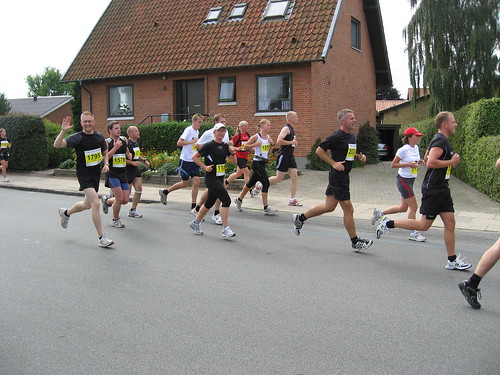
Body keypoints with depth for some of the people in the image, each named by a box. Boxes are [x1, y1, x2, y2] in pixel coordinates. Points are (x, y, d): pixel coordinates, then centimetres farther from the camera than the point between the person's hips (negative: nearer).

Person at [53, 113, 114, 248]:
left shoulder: (99, 136, 5)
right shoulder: (77, 137, -11)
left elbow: (104, 153, 20)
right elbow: (57, 145, -22)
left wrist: (106, 163, 1)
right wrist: (63, 131, -35)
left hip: (96, 174, 7)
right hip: (84, 174, -6)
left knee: (87, 205, 19)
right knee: (96, 203, -19)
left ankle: (65, 212, 51)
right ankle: (101, 239, -13)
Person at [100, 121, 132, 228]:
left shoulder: (124, 139, 10)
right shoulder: (107, 142, -7)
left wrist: (129, 155, 4)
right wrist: (115, 148, -24)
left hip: (123, 174, 6)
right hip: (112, 174, -6)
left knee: (125, 200, 5)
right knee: (120, 198, -11)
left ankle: (107, 201, 33)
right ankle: (115, 220, 12)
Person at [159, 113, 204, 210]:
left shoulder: (197, 132, 12)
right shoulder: (188, 130, -13)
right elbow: (179, 143, -20)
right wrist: (192, 142, -20)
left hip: (194, 161, 7)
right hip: (185, 160, -7)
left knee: (196, 181, -4)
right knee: (185, 183, 3)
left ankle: (193, 206, 3)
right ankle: (164, 192, 24)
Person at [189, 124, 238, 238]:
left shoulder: (225, 146, 8)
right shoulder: (209, 146, -11)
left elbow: (234, 161, 9)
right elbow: (194, 157, -5)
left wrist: (232, 151, -7)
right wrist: (205, 167, -12)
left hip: (220, 178, 8)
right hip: (211, 178, -8)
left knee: (210, 203, 17)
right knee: (226, 200, -16)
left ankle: (196, 223, 35)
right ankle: (225, 229, -12)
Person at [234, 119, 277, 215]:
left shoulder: (268, 137, 10)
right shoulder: (256, 137, -11)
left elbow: (270, 150, 18)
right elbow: (245, 146, -9)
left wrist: (272, 144, 0)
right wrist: (256, 144, -20)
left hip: (263, 163, 8)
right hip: (257, 163, -8)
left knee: (251, 182, 17)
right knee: (266, 183, -10)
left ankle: (239, 199, 34)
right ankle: (266, 208, -5)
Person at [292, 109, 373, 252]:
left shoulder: (352, 136, 12)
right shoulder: (336, 137, -15)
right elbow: (319, 150, -11)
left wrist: (359, 157, 5)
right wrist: (334, 163, -17)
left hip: (343, 176, 10)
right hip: (338, 177, -10)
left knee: (329, 206, 15)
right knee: (348, 209, -2)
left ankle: (300, 218, 29)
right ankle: (355, 242, 10)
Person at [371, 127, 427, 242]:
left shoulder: (416, 147, 8)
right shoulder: (404, 150, -16)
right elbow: (393, 164, -15)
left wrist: (419, 162, 2)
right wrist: (408, 164, -22)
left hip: (410, 180, 9)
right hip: (403, 180, -9)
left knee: (403, 208, 13)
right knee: (413, 206, -6)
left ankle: (379, 213, 26)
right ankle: (413, 233, 4)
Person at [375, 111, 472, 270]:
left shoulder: (441, 140, 18)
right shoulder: (440, 141, -14)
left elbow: (426, 158, 29)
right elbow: (431, 162, -26)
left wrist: (449, 162, 20)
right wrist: (451, 162, -15)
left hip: (442, 189, 10)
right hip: (433, 189, -10)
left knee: (450, 223, 7)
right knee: (424, 225, -6)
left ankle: (452, 260, 12)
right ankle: (388, 223, 5)